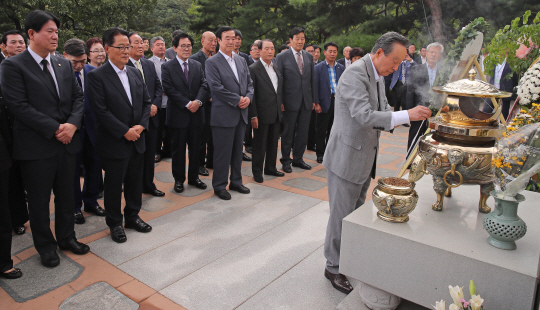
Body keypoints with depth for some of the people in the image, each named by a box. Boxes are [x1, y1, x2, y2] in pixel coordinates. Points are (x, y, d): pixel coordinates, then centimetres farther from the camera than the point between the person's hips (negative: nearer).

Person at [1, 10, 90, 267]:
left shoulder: (64, 64, 10)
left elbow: (78, 97, 8)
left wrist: (72, 124, -10)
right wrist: (55, 129, -18)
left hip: (67, 142, 5)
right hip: (36, 147, -5)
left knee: (66, 195, 16)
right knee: (39, 200, 10)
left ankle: (66, 237, 34)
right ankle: (45, 245, 27)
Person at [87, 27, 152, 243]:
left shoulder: (135, 73, 9)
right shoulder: (96, 76, -10)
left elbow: (147, 102, 9)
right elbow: (100, 111, -16)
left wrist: (141, 125, -7)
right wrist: (125, 132, -17)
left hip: (137, 140, 6)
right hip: (114, 142, -5)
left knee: (135, 182, 16)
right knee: (114, 185, 8)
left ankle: (132, 216, 34)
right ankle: (114, 223, 25)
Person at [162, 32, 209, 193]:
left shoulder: (197, 65, 10)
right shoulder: (167, 67, -3)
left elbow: (204, 85, 2)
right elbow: (169, 89, -11)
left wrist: (198, 101, -16)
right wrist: (187, 104, -17)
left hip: (196, 113, 4)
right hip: (178, 114, -4)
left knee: (195, 147, 12)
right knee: (178, 149, 6)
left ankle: (194, 177, 26)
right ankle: (179, 180, 20)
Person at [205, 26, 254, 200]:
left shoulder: (241, 60, 14)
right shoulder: (212, 62, -6)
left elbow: (249, 82, 15)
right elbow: (216, 87, -15)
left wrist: (248, 97, -6)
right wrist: (237, 100, -15)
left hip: (241, 114, 6)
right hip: (223, 115, -6)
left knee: (237, 150, 15)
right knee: (222, 152, 1)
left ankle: (236, 182, 29)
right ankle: (219, 186, 16)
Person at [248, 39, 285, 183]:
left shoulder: (276, 68, 12)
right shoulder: (253, 69, -9)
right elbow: (251, 94, -12)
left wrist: (281, 106, 11)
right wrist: (253, 115, -16)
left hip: (276, 114, 7)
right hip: (262, 114, -6)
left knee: (273, 142, 16)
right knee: (259, 144, 4)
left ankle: (270, 168, 30)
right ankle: (257, 171, 17)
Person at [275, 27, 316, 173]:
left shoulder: (309, 56, 10)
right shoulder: (282, 57, -3)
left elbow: (312, 79, 12)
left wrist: (313, 99, 8)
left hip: (306, 101, 4)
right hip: (290, 101, -4)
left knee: (303, 132, 10)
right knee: (288, 132, 6)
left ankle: (298, 158, 24)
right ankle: (286, 160, 19)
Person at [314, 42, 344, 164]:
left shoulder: (341, 68, 10)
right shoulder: (318, 68, -1)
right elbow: (315, 87, -4)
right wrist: (316, 103, -11)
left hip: (338, 102, 4)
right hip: (325, 103, -3)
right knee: (321, 131, 3)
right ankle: (320, 154, 13)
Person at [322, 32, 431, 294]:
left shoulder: (378, 76, 11)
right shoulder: (354, 74, -21)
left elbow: (383, 109, 17)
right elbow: (364, 116, -30)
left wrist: (404, 118, -2)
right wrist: (407, 115, -30)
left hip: (365, 157, 10)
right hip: (347, 157, -10)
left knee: (356, 211, 20)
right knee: (342, 215, 2)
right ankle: (333, 267, 20)